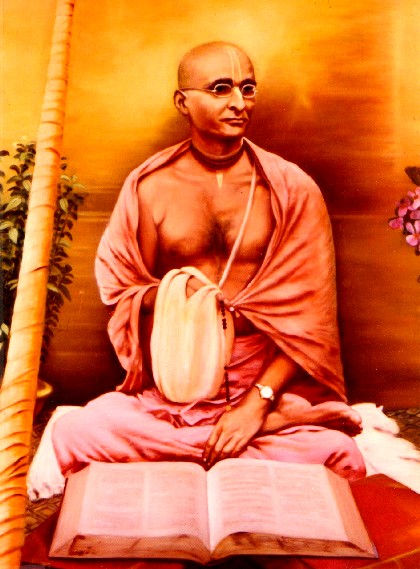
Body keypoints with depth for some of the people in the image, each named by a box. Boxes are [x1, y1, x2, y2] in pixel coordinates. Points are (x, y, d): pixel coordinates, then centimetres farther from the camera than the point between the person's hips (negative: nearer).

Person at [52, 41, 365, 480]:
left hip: (270, 384, -1)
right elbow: (120, 291, 8)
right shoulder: (149, 186, 2)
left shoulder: (292, 189, -2)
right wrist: (166, 292, -15)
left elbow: (306, 316, -4)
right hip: (170, 389, 1)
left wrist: (257, 403, -13)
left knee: (338, 455, -29)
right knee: (72, 434, -23)